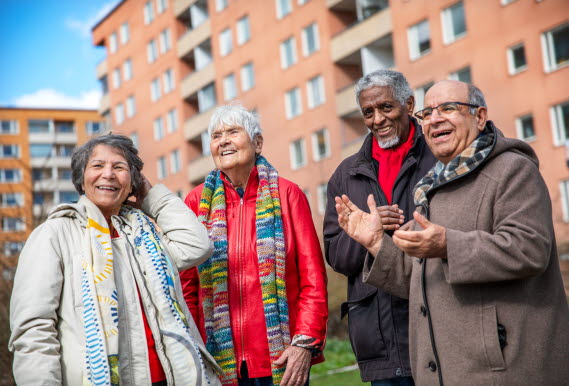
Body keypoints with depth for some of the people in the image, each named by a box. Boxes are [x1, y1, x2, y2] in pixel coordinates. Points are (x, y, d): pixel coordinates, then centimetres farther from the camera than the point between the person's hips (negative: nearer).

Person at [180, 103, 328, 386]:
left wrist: (306, 342, -9)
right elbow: (186, 285, 5)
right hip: (221, 362, 1)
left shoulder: (286, 194, 3)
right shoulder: (197, 202, 5)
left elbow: (313, 277, -1)